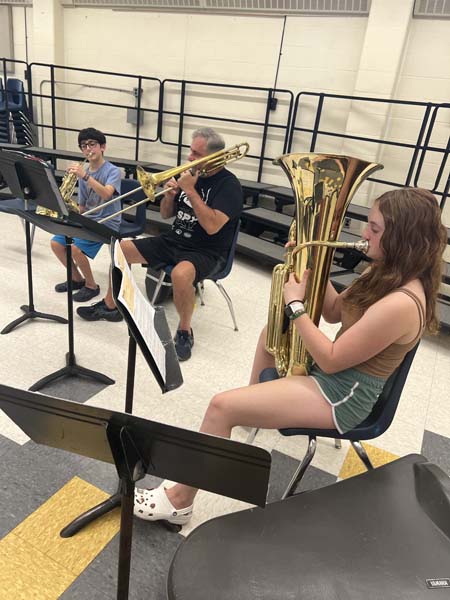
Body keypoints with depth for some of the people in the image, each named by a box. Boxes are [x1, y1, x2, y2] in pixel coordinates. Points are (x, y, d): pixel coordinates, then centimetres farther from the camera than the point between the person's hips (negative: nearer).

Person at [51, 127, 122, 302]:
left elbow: (106, 194, -31)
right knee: (56, 243, -4)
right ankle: (77, 278, 16)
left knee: (75, 248, -24)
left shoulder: (113, 171, -10)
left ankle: (91, 286, -2)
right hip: (87, 220, 7)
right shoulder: (83, 173, 9)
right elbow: (82, 207, 15)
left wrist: (85, 176, -40)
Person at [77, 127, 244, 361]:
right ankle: (110, 306, 20)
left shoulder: (229, 185, -14)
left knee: (180, 274, -40)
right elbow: (166, 215, 12)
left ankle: (184, 332, -14)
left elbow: (212, 226, -29)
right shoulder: (190, 174, 8)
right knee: (121, 248, 1)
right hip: (174, 240, 8)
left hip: (206, 252, -7)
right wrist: (170, 195, -10)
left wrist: (190, 190, -25)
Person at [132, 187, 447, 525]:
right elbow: (334, 312, 10)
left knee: (222, 407, -19)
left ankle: (180, 500, 0)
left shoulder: (400, 304, -30)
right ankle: (255, 403, 47)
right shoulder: (392, 274, 1)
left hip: (343, 395, -10)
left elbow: (330, 361, -25)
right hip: (340, 371, 10)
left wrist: (295, 304, -19)